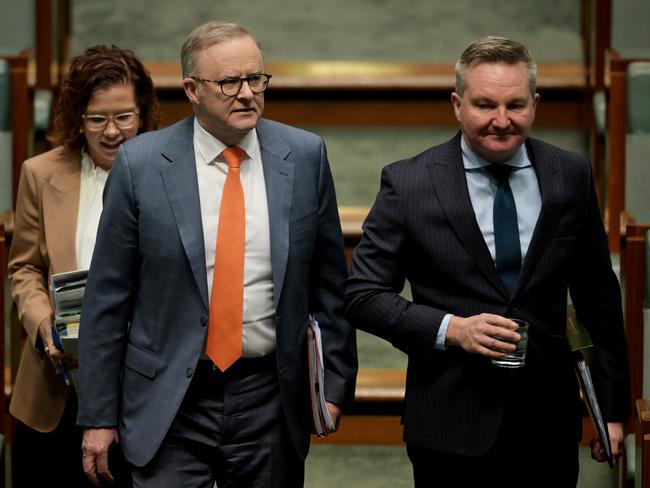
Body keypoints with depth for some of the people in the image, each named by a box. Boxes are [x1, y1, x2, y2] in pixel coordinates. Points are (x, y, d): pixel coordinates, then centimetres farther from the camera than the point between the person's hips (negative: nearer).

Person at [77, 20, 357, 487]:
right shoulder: (141, 163, -5)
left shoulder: (305, 156, 1)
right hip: (170, 403, -2)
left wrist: (336, 381, 5)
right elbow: (107, 296, -1)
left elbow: (329, 281, 8)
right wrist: (98, 416, -2)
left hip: (270, 399, 2)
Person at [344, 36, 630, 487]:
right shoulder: (408, 183, -5)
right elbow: (363, 297, -3)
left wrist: (613, 407, 9)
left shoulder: (571, 176, 2)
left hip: (549, 421, 2)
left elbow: (598, 296, 8)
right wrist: (450, 329, -18)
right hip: (451, 430, -2)